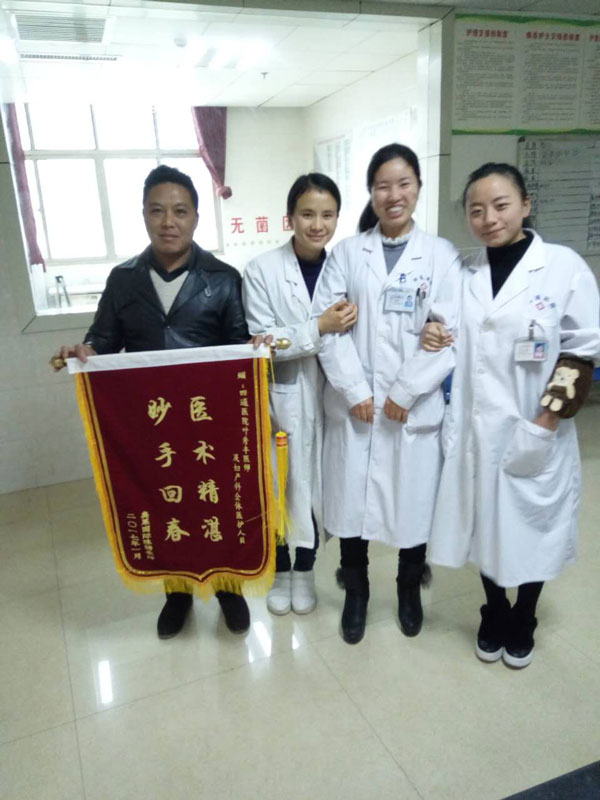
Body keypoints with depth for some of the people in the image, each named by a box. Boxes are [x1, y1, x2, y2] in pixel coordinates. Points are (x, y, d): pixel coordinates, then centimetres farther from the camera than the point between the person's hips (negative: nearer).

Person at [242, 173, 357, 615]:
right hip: (281, 397, -2)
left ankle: (305, 570, 36)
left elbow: (353, 332, 4)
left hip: (328, 396, 2)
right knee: (279, 487, 12)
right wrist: (319, 327, -24)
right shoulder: (262, 270, -9)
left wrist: (344, 326, -20)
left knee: (317, 484, 14)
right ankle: (280, 571, 36)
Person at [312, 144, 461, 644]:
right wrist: (355, 390, -12)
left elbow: (451, 333, -5)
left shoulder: (441, 254, 3)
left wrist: (405, 392, -11)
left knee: (413, 502, 10)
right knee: (350, 501, 8)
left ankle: (409, 590, 36)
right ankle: (356, 593, 32)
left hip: (415, 406, -1)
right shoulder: (347, 252, 6)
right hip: (353, 404, 1)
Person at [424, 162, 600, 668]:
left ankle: (522, 625, 38)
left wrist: (546, 422, -13)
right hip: (475, 430, 3)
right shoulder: (464, 275, 5)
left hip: (537, 436, -3)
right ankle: (494, 618, 39)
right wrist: (434, 337, -7)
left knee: (532, 529, 12)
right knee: (483, 527, 14)